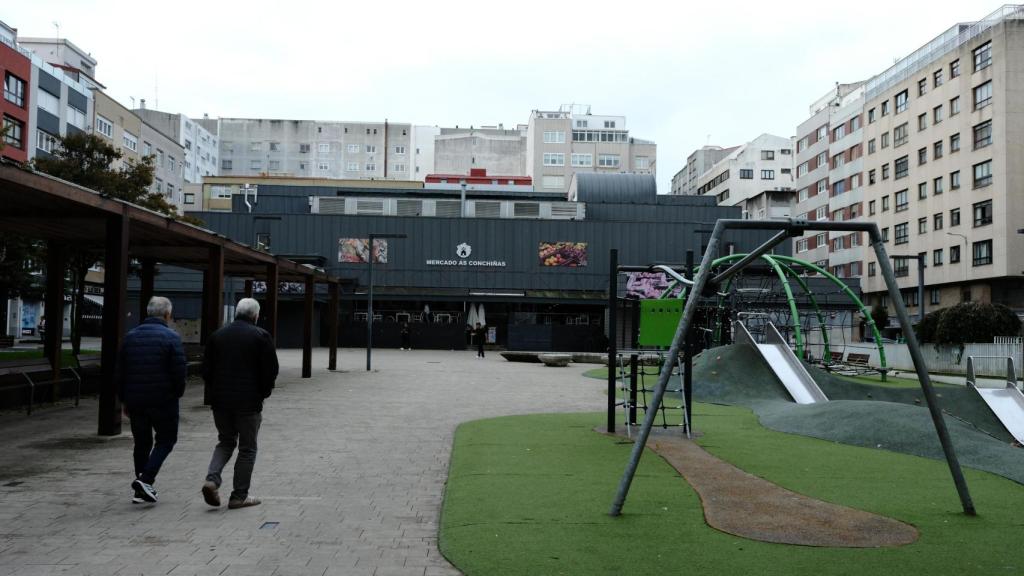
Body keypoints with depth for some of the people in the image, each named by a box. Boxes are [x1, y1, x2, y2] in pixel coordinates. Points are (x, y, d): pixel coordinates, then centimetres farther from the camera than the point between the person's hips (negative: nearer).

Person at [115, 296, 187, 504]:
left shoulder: (130, 336, 8)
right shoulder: (171, 337, -9)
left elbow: (119, 372, 10)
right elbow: (179, 371, -14)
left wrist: (125, 399, 17)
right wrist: (177, 393, 2)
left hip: (135, 401, 5)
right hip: (163, 401, -5)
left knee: (142, 442, 15)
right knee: (166, 440, 8)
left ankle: (141, 490, 18)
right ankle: (146, 480, -8)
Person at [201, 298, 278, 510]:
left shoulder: (217, 335, 7)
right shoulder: (261, 336, -7)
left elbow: (206, 368, 8)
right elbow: (271, 370, -9)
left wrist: (215, 391, 16)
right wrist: (263, 393, 7)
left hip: (220, 400, 4)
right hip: (249, 402, -4)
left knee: (225, 442, 20)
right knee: (247, 448, 7)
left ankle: (211, 479, -1)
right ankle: (239, 496, 9)